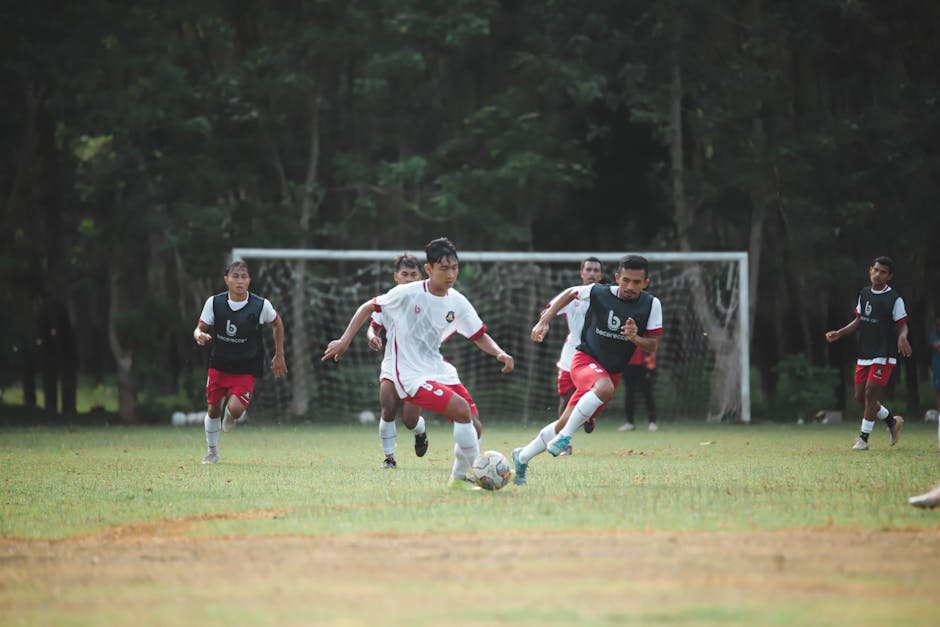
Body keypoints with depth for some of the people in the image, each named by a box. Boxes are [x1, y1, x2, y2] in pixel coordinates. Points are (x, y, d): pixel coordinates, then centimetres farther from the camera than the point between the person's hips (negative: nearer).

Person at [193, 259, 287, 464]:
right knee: (213, 409, 10)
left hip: (246, 369, -2)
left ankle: (230, 416, 21)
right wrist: (199, 336, -32)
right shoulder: (214, 303, -12)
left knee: (236, 409, -20)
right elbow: (200, 328, -6)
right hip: (219, 365, 2)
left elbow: (277, 323, 5)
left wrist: (279, 355, 10)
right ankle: (212, 451, 33)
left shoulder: (261, 305, -14)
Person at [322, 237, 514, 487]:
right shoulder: (408, 293, -13)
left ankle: (459, 479, 19)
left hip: (439, 371, 7)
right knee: (462, 409, -25)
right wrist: (344, 341, -4)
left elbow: (479, 336, 11)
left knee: (473, 425, -1)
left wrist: (500, 353, -9)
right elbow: (368, 307, -1)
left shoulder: (457, 303, 1)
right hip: (411, 377, -7)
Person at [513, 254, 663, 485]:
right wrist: (544, 320, 4)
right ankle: (564, 437, -31)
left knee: (566, 422, 5)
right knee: (604, 387, -38)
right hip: (586, 360, -4)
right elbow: (571, 293, 10)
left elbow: (652, 346, -1)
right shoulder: (598, 292, -11)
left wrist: (635, 338, -23)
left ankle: (522, 457, 24)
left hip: (612, 372, 4)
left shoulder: (651, 305, -7)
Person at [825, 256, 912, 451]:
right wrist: (838, 334, 8)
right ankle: (892, 422, 28)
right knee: (860, 396, 7)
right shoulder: (864, 294, 9)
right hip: (864, 355, 7)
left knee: (870, 394, -11)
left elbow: (903, 325, -7)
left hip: (884, 356, -7)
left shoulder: (894, 299, -9)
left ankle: (863, 438, 0)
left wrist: (902, 337, -29)